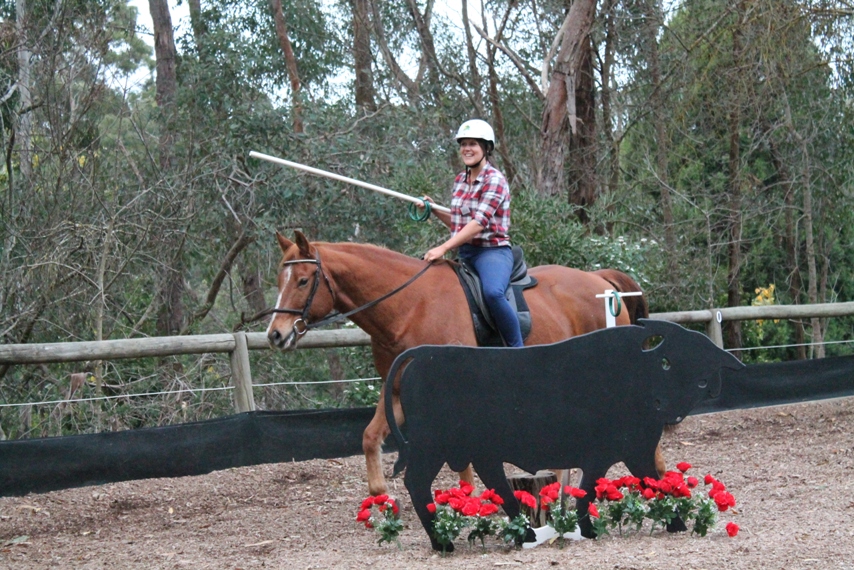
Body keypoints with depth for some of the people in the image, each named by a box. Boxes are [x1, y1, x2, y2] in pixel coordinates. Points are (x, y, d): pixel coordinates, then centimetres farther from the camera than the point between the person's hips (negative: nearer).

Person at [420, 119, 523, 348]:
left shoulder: (495, 180, -10)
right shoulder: (460, 180, 14)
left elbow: (479, 223, -20)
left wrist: (443, 248, -26)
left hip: (492, 251, -8)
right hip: (464, 252, 9)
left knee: (493, 292, -36)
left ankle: (518, 351, -28)